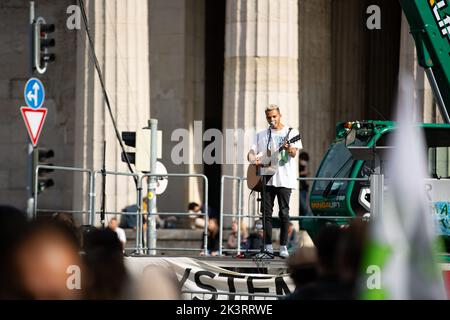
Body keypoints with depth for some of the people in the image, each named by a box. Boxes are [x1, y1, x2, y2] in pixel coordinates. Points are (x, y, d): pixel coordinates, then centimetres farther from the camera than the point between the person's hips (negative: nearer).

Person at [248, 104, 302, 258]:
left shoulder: (291, 132, 5)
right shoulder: (261, 135, 15)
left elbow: (294, 153, -8)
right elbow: (251, 154, 13)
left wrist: (288, 148, -32)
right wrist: (254, 160, -10)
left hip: (284, 179, -3)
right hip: (267, 178, 3)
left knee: (284, 213, -5)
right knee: (266, 213, 1)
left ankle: (283, 247, -2)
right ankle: (268, 246, 6)